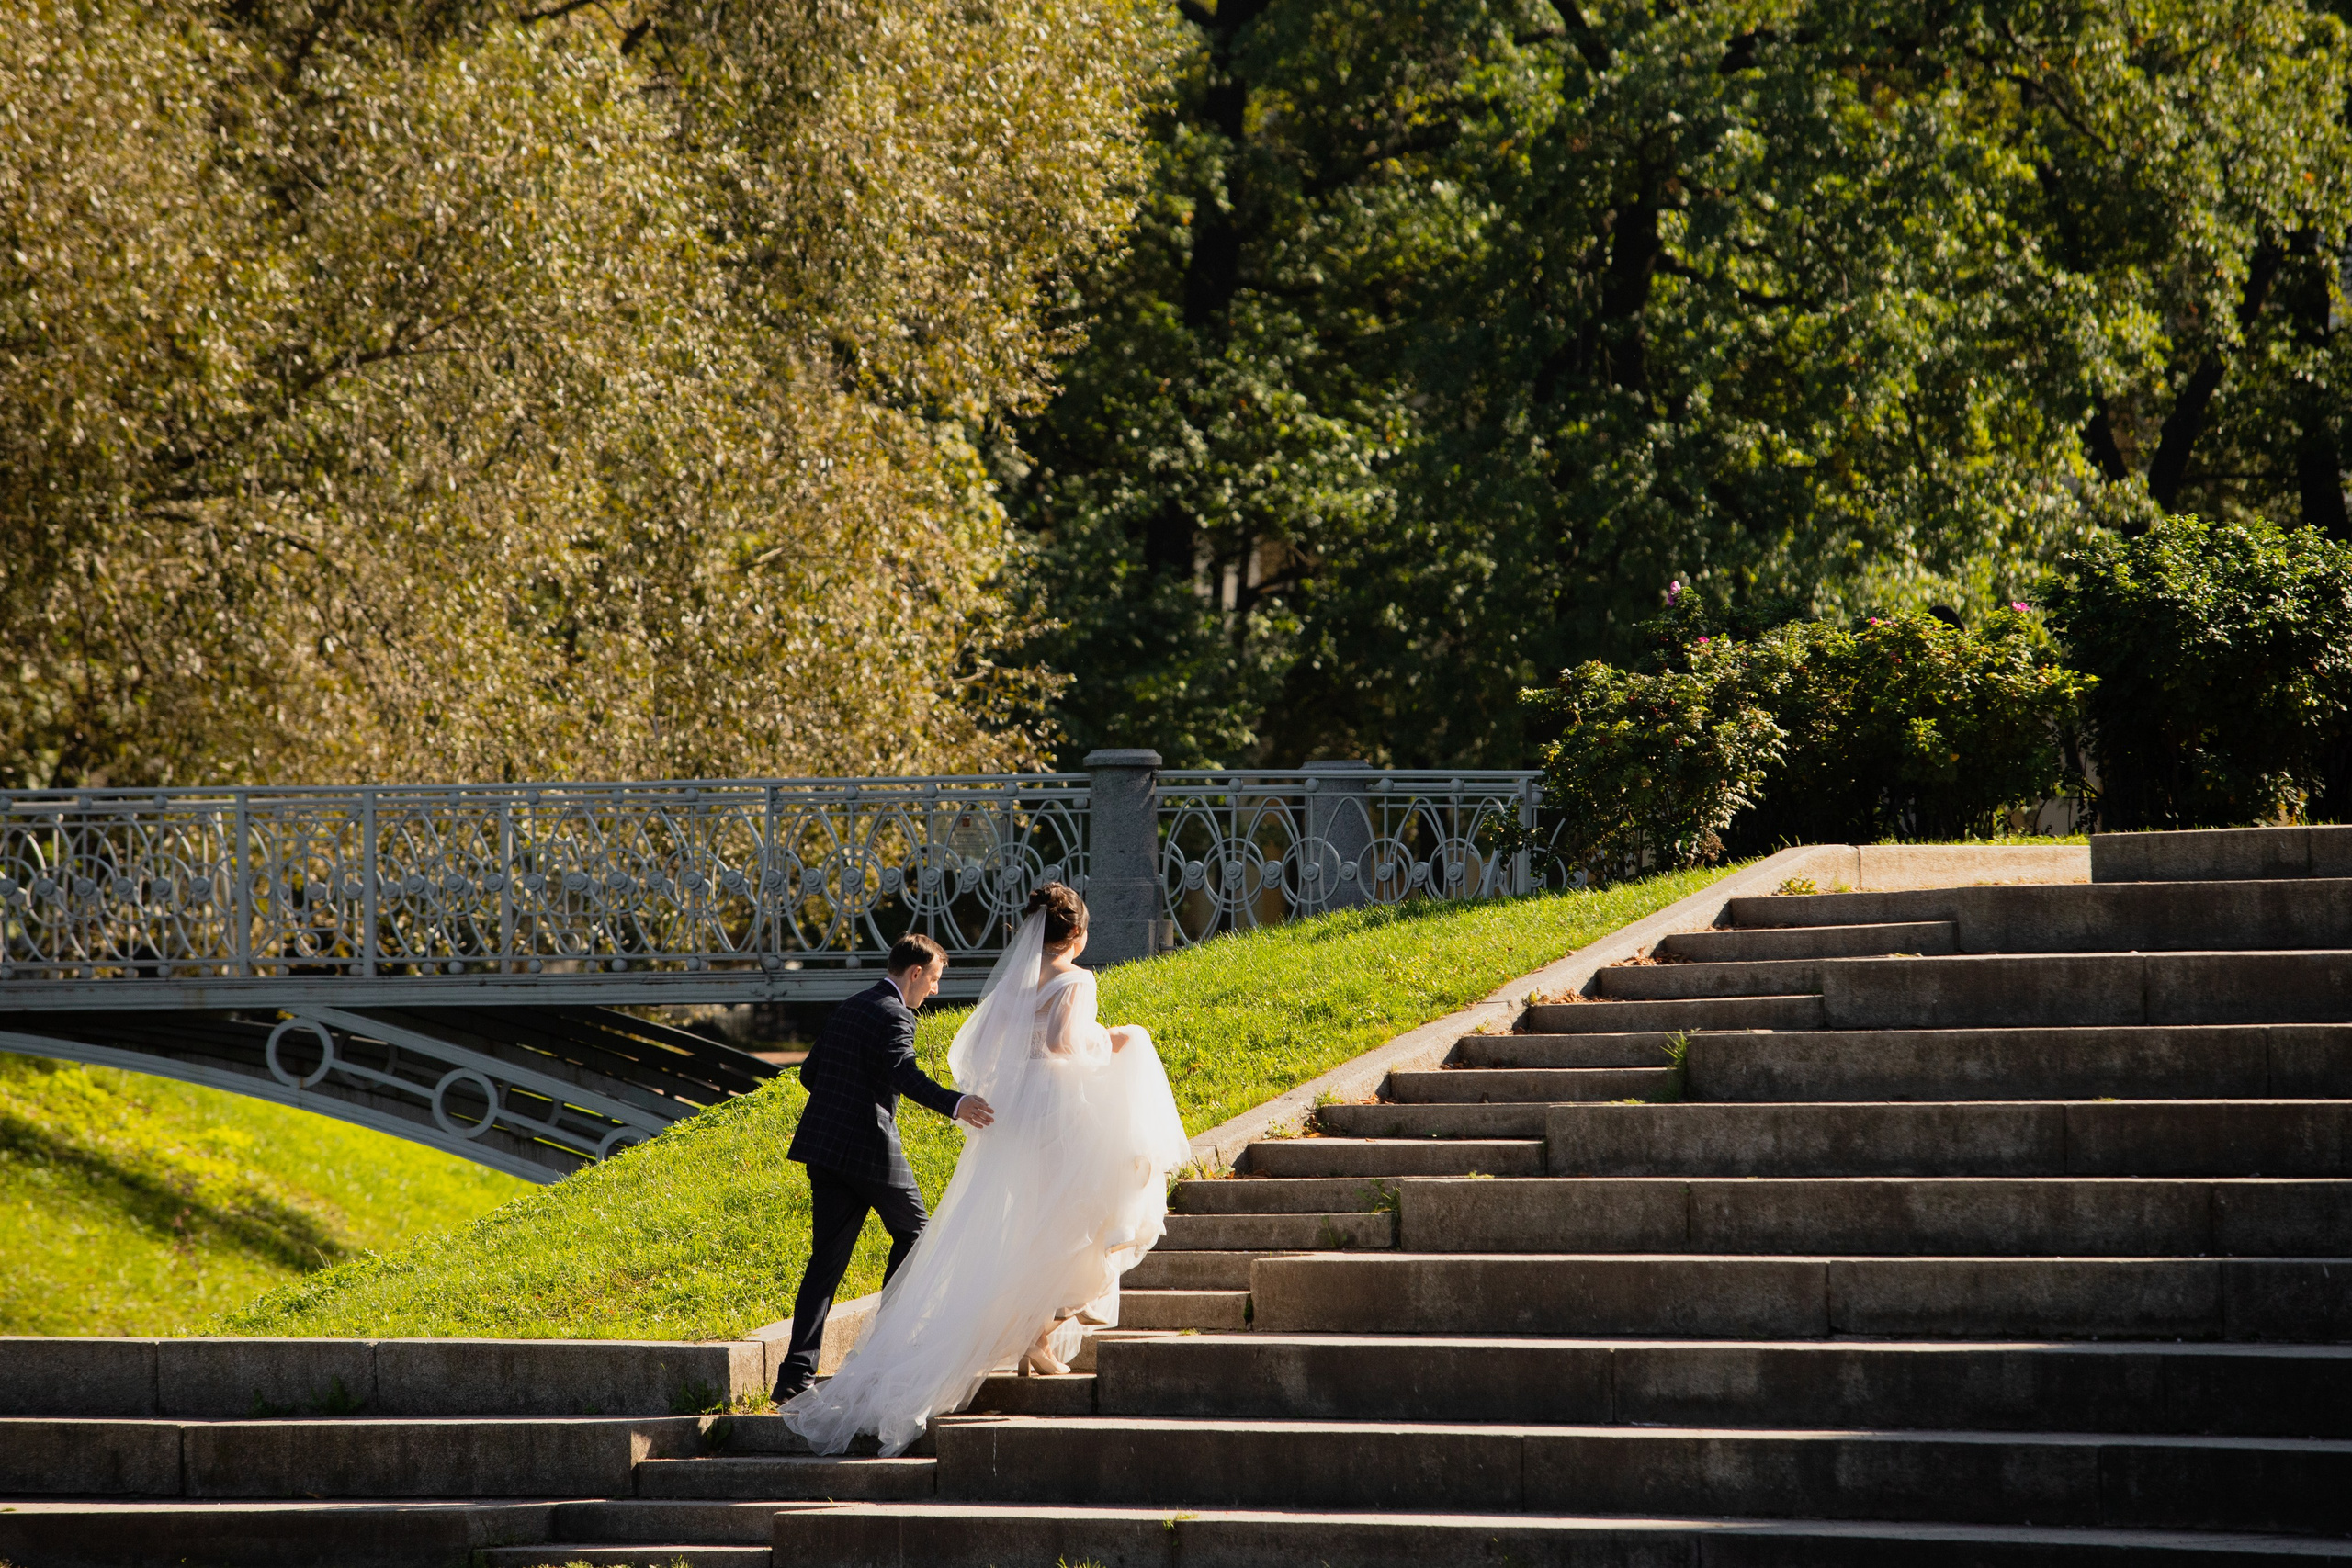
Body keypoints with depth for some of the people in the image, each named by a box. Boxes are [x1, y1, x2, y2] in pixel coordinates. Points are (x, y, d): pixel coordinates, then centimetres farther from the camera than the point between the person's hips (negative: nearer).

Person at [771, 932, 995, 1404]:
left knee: (827, 1259, 5)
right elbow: (905, 1074, -29)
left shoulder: (847, 1009, 16)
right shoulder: (894, 1016, -11)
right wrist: (955, 1104, -42)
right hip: (869, 1149, -8)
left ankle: (797, 1372, -5)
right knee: (912, 1232, 15)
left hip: (824, 1148, 8)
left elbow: (810, 1072, 20)